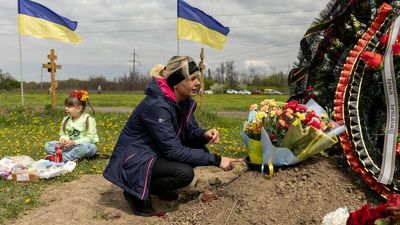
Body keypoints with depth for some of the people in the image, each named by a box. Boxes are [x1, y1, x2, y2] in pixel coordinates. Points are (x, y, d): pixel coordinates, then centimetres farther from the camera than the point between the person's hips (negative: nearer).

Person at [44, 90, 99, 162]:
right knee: (48, 145, -10)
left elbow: (89, 138, -15)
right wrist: (63, 139, -16)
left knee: (85, 147, -41)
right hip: (70, 146, 6)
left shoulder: (88, 120, -10)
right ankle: (74, 157, -27)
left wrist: (74, 142, -26)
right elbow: (63, 134, 8)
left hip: (85, 145, -6)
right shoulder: (66, 120, 8)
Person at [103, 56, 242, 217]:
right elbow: (174, 150, -30)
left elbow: (191, 131, 5)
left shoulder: (185, 101, -4)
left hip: (156, 152, 9)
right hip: (134, 159, -9)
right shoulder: (156, 105, -29)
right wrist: (215, 160, -28)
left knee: (200, 150, -3)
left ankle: (158, 187, 12)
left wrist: (204, 134, -20)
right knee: (184, 173, -27)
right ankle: (136, 193, -4)